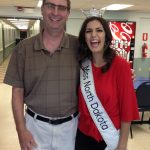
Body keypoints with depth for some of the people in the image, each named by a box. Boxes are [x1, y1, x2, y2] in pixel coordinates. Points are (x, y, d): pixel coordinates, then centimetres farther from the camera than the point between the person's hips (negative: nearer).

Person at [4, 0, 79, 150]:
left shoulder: (79, 46, -7)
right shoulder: (23, 48, -6)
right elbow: (18, 90, -2)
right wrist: (21, 130, -5)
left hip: (70, 125, 0)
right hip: (35, 125, 0)